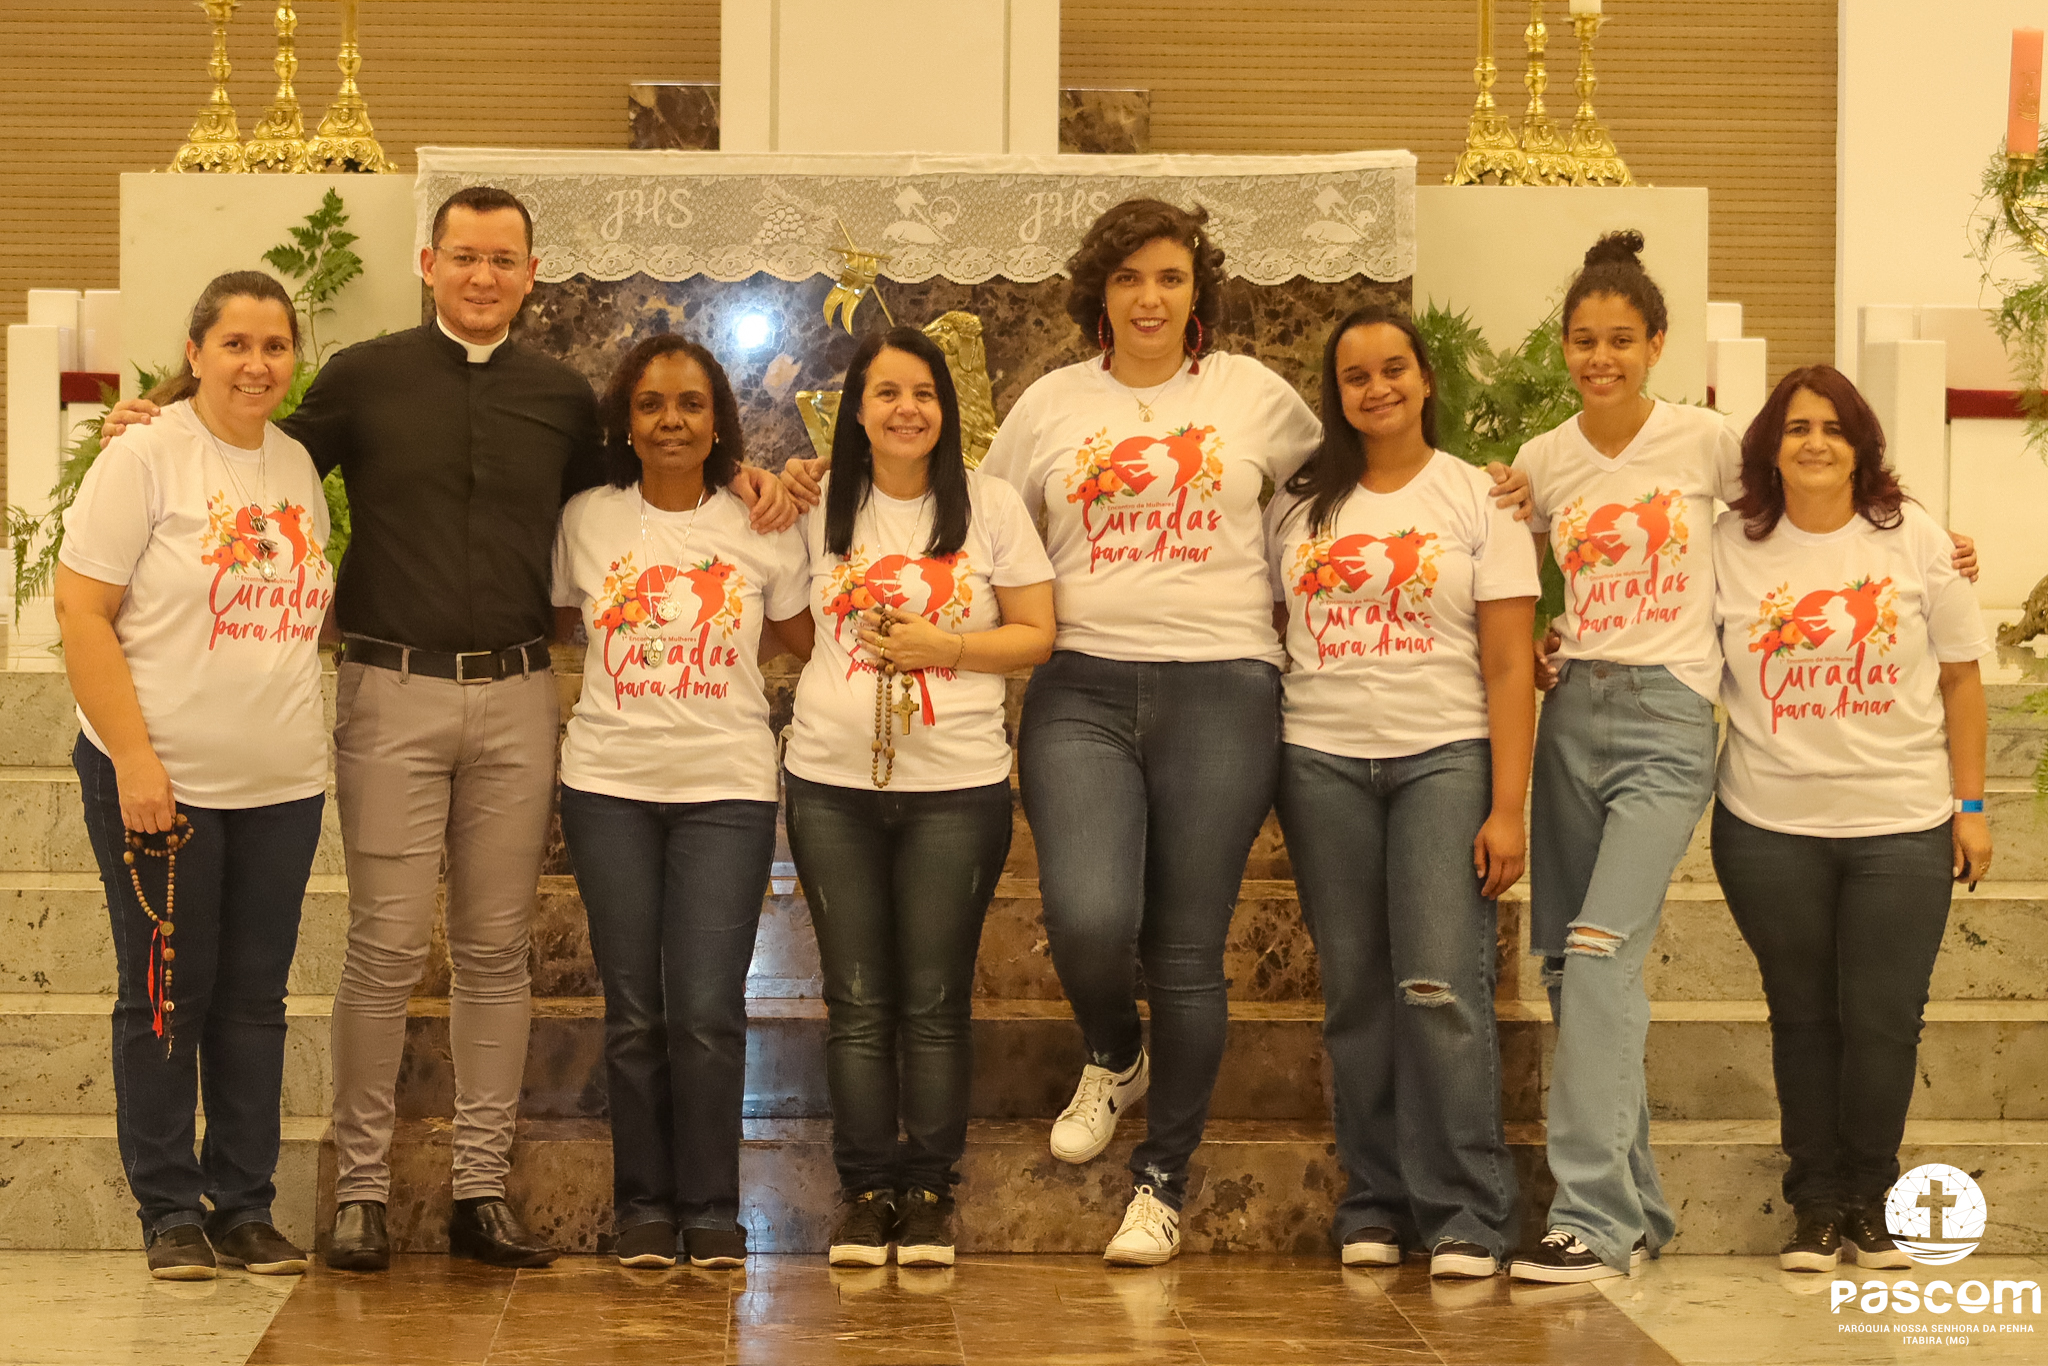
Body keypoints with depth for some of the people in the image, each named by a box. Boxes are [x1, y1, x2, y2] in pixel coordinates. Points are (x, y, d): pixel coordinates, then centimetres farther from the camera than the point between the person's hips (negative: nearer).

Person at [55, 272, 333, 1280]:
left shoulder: (297, 466, 11)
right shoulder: (145, 455, -7)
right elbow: (81, 611, -11)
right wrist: (134, 760, -17)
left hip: (282, 783, 5)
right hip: (159, 781, -5)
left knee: (255, 1000, 9)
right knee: (167, 998, 2)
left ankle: (246, 1207, 17)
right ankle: (170, 1212, 12)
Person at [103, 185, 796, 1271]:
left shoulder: (563, 398, 11)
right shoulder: (363, 377, 3)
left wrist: (735, 484, 8)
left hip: (516, 698, 3)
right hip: (393, 694, -3)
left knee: (496, 951, 7)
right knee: (387, 948, -3)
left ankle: (482, 1190, 14)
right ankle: (361, 1188, 6)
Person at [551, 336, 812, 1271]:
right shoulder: (586, 521, 5)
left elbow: (805, 639, 13)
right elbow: (555, 625, 18)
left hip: (726, 789, -1)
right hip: (609, 785, 1)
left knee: (707, 1011, -8)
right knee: (633, 1012, 3)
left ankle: (712, 1211, 6)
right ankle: (642, 1207, 15)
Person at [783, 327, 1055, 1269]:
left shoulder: (991, 504, 2)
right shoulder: (818, 506, 6)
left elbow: (1036, 635, 2)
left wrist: (943, 646, -11)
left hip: (957, 785, -1)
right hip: (833, 782, 2)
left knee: (935, 1002, 1)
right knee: (857, 1000, 4)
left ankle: (929, 1193, 11)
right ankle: (866, 1191, 13)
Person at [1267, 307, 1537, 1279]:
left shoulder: (1479, 500, 4)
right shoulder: (1299, 505, 13)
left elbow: (1509, 666, 0)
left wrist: (1508, 806, -8)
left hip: (1444, 757, -3)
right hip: (1323, 761, 3)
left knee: (1443, 986, -11)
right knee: (1355, 993, 3)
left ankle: (1466, 1219, -6)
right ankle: (1373, 1209, 10)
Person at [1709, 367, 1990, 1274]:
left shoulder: (1914, 538, 3)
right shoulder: (1729, 545, 2)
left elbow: (1960, 679, 6)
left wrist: (1970, 805, 3)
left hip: (1903, 825, 0)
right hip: (1771, 825, 0)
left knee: (1882, 1021, 0)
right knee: (1803, 1019, 7)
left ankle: (1871, 1201, 18)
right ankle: (1816, 1205, 19)